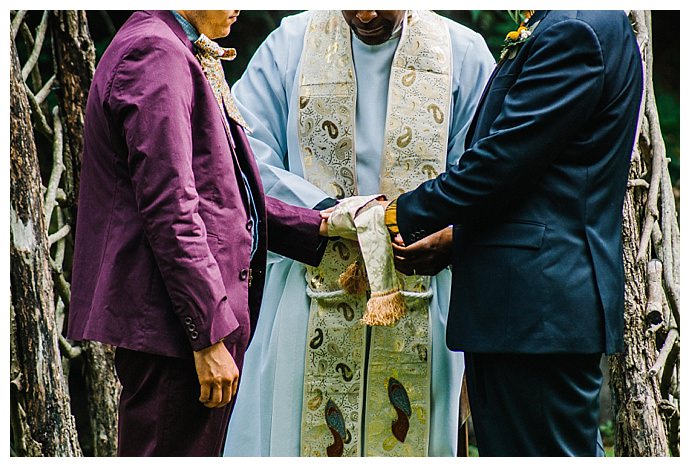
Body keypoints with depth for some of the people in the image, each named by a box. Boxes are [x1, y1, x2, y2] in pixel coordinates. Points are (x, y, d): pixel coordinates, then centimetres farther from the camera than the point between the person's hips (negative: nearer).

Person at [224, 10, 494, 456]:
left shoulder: (464, 53, 6)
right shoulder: (291, 43, 6)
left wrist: (452, 235, -19)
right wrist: (332, 213, -16)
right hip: (312, 294, 0)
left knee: (411, 444, 1)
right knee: (297, 437, -1)